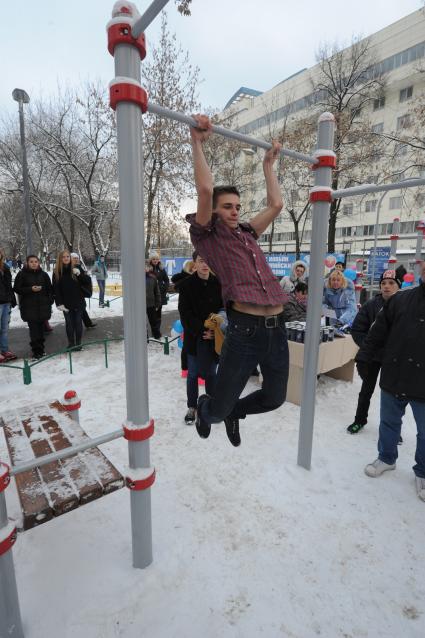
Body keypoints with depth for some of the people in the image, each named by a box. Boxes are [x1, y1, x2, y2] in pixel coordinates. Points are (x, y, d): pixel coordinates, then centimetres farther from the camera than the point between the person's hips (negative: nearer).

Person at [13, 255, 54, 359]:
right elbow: (17, 289, -1)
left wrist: (50, 300, 4)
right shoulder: (22, 274, 0)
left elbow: (50, 288, 14)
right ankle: (37, 350, -1)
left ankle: (40, 348, 18)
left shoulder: (43, 274, 9)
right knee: (33, 328, -7)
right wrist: (30, 289, -14)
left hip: (43, 305, 3)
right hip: (29, 307, -3)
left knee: (41, 327, 7)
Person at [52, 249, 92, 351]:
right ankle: (71, 343, 17)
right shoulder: (57, 272, 2)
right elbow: (56, 289, 1)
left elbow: (88, 281, -1)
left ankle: (78, 343, 17)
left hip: (78, 301, -1)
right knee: (69, 323, 6)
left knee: (78, 322, 6)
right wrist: (59, 303, -6)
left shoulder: (76, 269, 0)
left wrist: (79, 274, -19)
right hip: (66, 303, 1)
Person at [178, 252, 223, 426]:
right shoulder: (187, 285, -7)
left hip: (214, 336, 2)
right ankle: (192, 408, 26)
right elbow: (185, 314, -9)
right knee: (193, 374, 9)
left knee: (211, 373, 12)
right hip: (194, 337, -1)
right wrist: (201, 331, -16)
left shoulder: (218, 284, -1)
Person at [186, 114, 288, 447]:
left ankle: (233, 412, 49)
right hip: (245, 330, -6)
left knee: (275, 398, 19)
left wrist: (268, 164, 33)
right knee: (218, 409, 6)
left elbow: (276, 205, 25)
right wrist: (197, 142, -2)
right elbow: (205, 189, -8)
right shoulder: (208, 235, 5)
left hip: (277, 329, 7)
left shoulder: (247, 233, 22)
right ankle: (204, 408, 46)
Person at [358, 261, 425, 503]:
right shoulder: (400, 299, 1)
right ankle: (386, 458, 41)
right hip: (393, 377, 2)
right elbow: (378, 332, 5)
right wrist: (364, 358, 3)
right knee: (389, 422, 19)